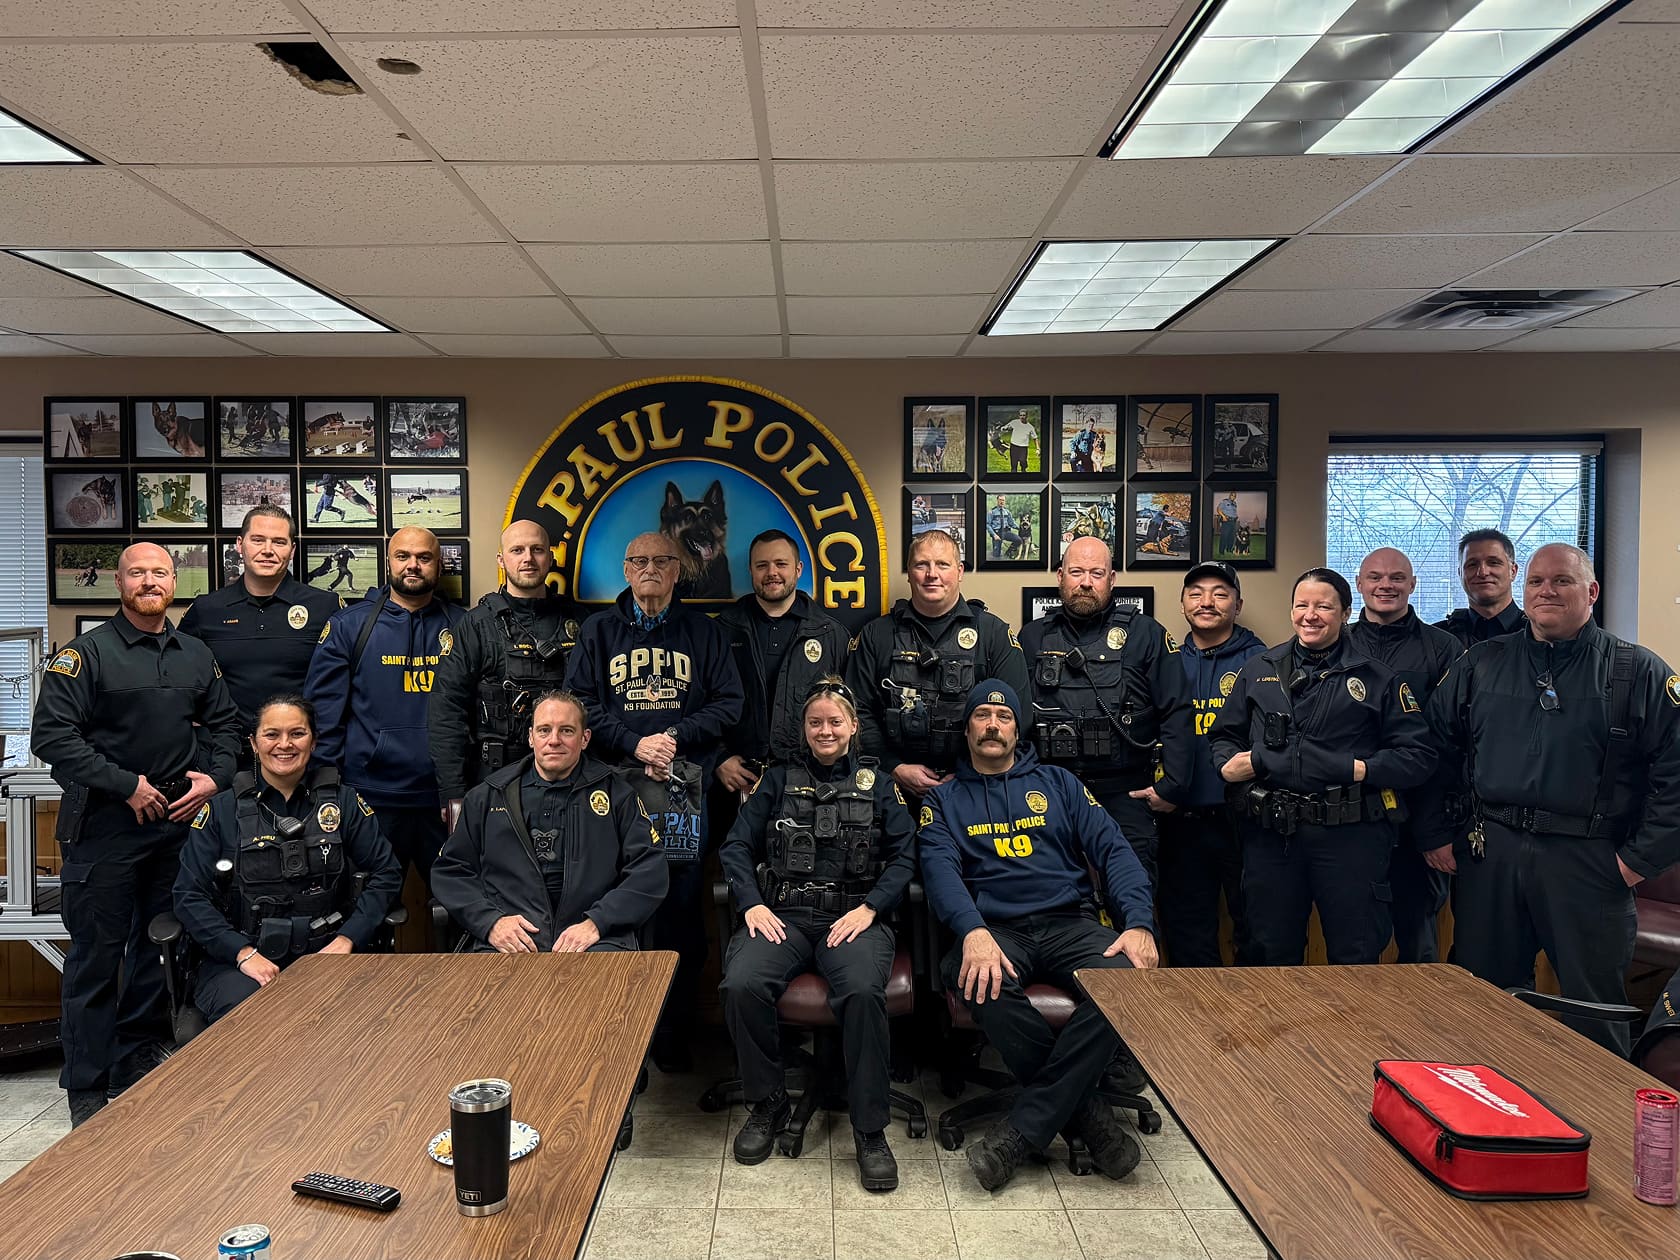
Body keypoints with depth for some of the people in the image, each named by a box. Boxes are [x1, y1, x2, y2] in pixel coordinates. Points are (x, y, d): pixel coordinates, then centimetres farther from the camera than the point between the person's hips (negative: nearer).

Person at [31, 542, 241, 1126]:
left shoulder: (197, 655, 12)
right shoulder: (86, 652, -6)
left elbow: (224, 723, 19)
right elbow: (51, 734, -14)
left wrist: (214, 776, 1)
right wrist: (127, 786, -16)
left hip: (178, 821, 5)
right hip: (105, 825, -5)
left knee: (158, 947, 14)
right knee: (96, 956, 1)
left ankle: (139, 1065, 29)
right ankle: (87, 1091, 12)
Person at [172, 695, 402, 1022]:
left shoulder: (343, 802, 9)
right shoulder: (221, 809, 6)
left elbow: (386, 873, 8)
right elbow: (189, 895, 2)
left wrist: (346, 939, -6)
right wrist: (244, 953, -11)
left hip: (324, 953, 1)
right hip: (240, 960, -1)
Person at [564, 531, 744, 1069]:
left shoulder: (704, 631, 12)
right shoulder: (598, 631, 13)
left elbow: (728, 703, 6)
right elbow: (580, 702, 4)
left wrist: (675, 737, -7)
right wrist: (636, 744, -8)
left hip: (684, 785, 0)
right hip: (617, 783, 0)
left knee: (682, 907, -1)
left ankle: (674, 1036, 9)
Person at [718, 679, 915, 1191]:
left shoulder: (877, 784, 16)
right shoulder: (779, 779, 18)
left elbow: (904, 856, 7)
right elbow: (736, 845, 10)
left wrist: (869, 908, -9)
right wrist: (752, 904, -7)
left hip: (853, 916, -1)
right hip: (782, 914, 1)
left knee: (863, 991, -34)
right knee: (741, 985, -30)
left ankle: (871, 1130, -17)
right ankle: (767, 1104, -4)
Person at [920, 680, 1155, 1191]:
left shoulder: (1057, 783, 20)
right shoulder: (945, 799, 16)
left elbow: (1113, 849, 9)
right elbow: (940, 871, -3)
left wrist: (1139, 923, -10)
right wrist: (973, 932, -25)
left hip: (1071, 924, 2)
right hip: (996, 929, -1)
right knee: (983, 983, -37)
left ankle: (1022, 1130, -23)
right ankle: (1086, 1115, -18)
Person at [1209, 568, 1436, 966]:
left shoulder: (1377, 678, 5)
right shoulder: (1257, 671, 13)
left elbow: (1418, 756, 1)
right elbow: (1224, 735, 17)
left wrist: (1365, 770, -12)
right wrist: (1229, 764, -3)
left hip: (1349, 834, -2)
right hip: (1269, 833, 2)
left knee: (1355, 960, 6)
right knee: (1274, 959, 13)